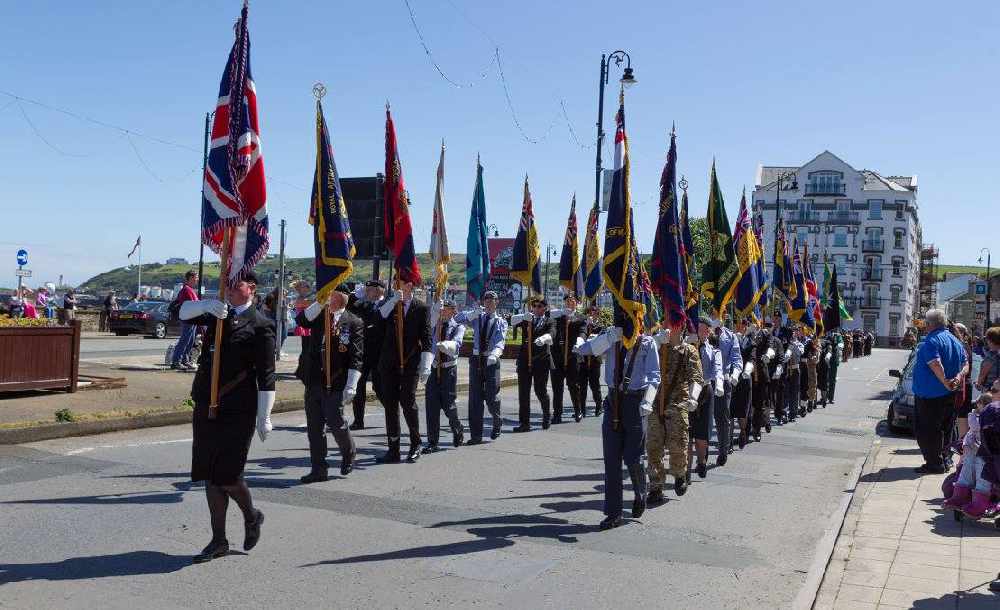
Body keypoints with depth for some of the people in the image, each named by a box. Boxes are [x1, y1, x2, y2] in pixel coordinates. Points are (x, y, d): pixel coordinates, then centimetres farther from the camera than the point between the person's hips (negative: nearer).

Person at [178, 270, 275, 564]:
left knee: (227, 476, -6)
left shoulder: (260, 326, -7)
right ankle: (219, 541, 20)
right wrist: (209, 305, -16)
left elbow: (266, 376, -10)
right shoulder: (217, 313, 14)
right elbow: (184, 312, 4)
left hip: (238, 412, -6)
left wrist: (264, 418, -14)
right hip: (206, 407, 7)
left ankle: (251, 516, 25)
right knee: (210, 476, 9)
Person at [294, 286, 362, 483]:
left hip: (335, 384, -5)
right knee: (314, 427, 8)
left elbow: (356, 357, -8)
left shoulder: (354, 323, -4)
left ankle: (349, 452, 28)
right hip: (313, 382, 5)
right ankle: (318, 469, 18)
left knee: (335, 423, -3)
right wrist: (320, 303, -16)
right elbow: (301, 320, -9)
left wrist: (351, 386, -14)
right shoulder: (319, 315, 10)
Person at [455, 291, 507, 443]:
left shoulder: (501, 322, 5)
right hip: (476, 360, 2)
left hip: (492, 361, -2)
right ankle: (476, 435, 4)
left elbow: (500, 342, -13)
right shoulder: (477, 318, 11)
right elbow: (457, 319, -3)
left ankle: (497, 422, 29)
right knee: (475, 398, 0)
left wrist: (494, 354, -33)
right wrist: (474, 313, -18)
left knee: (492, 398, -2)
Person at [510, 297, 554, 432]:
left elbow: (550, 334, -14)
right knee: (523, 391, -1)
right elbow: (513, 320, -6)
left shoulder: (549, 322, 6)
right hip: (524, 359, 2)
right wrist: (523, 317, -26)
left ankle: (547, 415, 29)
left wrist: (543, 339, -37)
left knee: (540, 390, 3)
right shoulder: (526, 319, 12)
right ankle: (524, 423, 2)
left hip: (541, 360, -2)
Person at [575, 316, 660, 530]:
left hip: (635, 403, -3)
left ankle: (640, 494, 33)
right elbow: (583, 350, -8)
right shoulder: (610, 339, 3)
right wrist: (609, 337, -21)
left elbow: (654, 376, -11)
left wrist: (647, 401, -27)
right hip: (613, 402, 3)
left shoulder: (647, 343, -5)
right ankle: (613, 513, 11)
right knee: (611, 460, 3)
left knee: (632, 459, 0)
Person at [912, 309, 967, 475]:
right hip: (949, 395, 9)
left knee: (926, 430, -2)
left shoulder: (931, 341, -17)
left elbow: (935, 364, -29)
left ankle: (934, 464, -2)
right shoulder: (955, 341, 13)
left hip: (930, 394, -9)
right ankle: (943, 460, 24)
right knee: (943, 429, 17)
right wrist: (958, 377, -3)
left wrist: (945, 382, -20)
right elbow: (965, 364, 13)